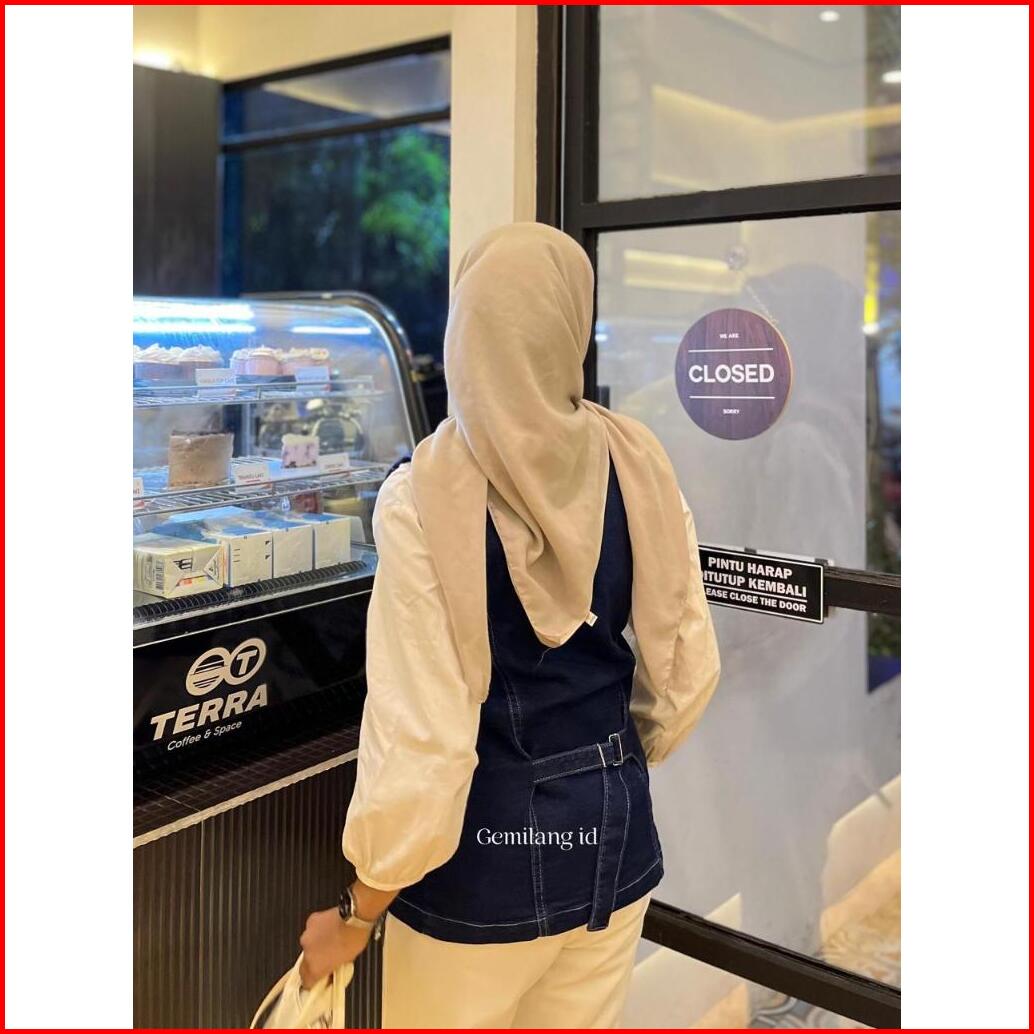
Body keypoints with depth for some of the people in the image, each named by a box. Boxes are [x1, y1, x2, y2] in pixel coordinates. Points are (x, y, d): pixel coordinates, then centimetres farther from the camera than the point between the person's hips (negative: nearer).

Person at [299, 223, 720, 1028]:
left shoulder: (426, 495, -19)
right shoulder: (637, 464, -6)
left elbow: (423, 734, -19)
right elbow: (688, 668, 0)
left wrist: (358, 913, -5)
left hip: (485, 849, -4)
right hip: (615, 834, 4)